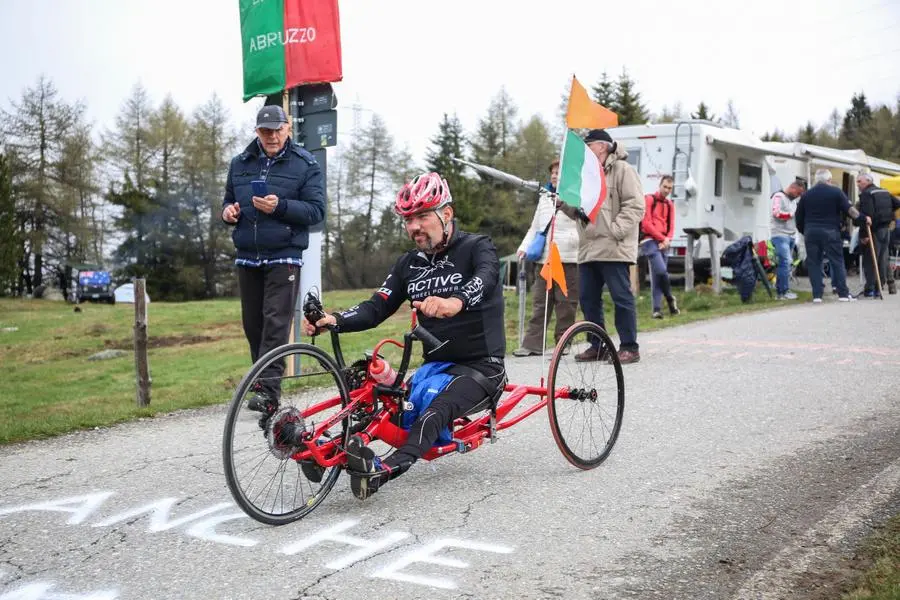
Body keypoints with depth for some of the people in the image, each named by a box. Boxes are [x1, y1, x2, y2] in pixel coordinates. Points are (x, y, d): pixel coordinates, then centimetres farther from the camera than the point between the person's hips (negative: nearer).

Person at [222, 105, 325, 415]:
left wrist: (280, 206, -21)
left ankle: (269, 390, -16)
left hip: (283, 258, -5)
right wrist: (228, 211, -2)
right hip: (247, 258, 5)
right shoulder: (240, 163, 14)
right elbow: (229, 200, 23)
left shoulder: (306, 165, 0)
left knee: (276, 322, -13)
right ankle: (262, 383, 18)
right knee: (252, 325, 7)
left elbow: (317, 211, -6)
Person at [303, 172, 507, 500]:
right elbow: (376, 307, 0)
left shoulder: (477, 248, -9)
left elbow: (485, 280, -32)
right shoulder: (410, 263, 8)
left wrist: (454, 302, -56)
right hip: (436, 363, 8)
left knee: (436, 411, -32)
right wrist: (335, 320, -20)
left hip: (481, 364, -7)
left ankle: (383, 471, -49)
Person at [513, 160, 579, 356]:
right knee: (539, 302, 3)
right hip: (544, 258, 6)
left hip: (567, 259, -6)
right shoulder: (544, 198, 20)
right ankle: (532, 343, 3)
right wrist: (524, 246, 11)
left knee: (566, 303, 0)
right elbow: (535, 227, 24)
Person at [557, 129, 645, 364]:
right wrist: (563, 203, 6)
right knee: (588, 298, 8)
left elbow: (635, 206, -10)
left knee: (621, 297, -5)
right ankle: (598, 345, 16)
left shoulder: (622, 170, -2)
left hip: (613, 249, -8)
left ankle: (629, 347, 2)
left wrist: (615, 231, -18)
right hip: (588, 248, 8)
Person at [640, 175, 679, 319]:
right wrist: (662, 238, -10)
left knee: (658, 275, 2)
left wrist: (667, 240, -5)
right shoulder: (649, 199, -2)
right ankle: (670, 299, -1)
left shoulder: (670, 204, 17)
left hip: (663, 244, 6)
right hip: (650, 241, -6)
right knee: (661, 271, -19)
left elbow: (671, 226, 14)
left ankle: (657, 309, 2)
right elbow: (646, 224, -9)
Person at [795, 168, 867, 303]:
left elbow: (798, 217, 11)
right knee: (837, 261, 3)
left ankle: (817, 295, 1)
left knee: (814, 263, 5)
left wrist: (804, 231, 22)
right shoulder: (836, 192, 1)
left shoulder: (806, 194, 10)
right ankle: (843, 293, 1)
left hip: (811, 232, 3)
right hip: (830, 231, -2)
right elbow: (848, 209, -6)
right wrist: (863, 218, 2)